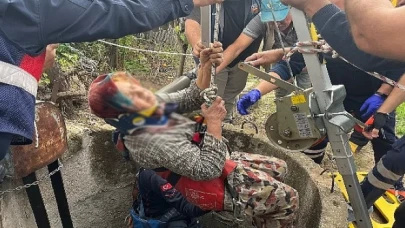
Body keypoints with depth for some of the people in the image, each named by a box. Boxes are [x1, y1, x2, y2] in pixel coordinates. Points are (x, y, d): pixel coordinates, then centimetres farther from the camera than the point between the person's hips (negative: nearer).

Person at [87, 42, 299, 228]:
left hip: (220, 162, 9)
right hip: (217, 183, -9)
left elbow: (192, 98, 2)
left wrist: (205, 66, -14)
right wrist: (214, 123, -28)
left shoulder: (151, 106, -7)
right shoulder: (149, 141, -34)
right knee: (287, 199, -3)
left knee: (278, 168, 20)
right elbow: (208, 169, -32)